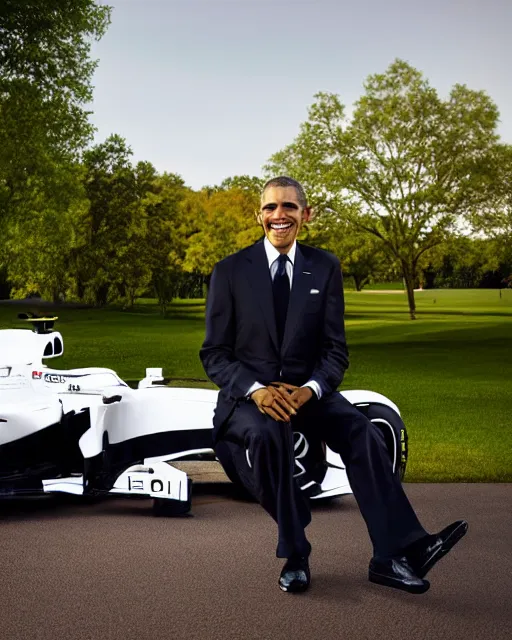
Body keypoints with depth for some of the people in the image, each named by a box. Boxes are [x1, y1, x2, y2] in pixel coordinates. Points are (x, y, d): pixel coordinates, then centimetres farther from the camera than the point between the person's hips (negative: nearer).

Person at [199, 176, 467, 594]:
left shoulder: (325, 268, 5)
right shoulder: (230, 271, -1)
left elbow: (335, 349, 3)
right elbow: (214, 353, -2)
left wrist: (310, 389, -19)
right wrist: (256, 389, -21)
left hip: (306, 390, 2)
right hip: (248, 394, -2)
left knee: (362, 432, -27)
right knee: (266, 433, -36)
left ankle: (397, 553, -27)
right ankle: (295, 555, -21)